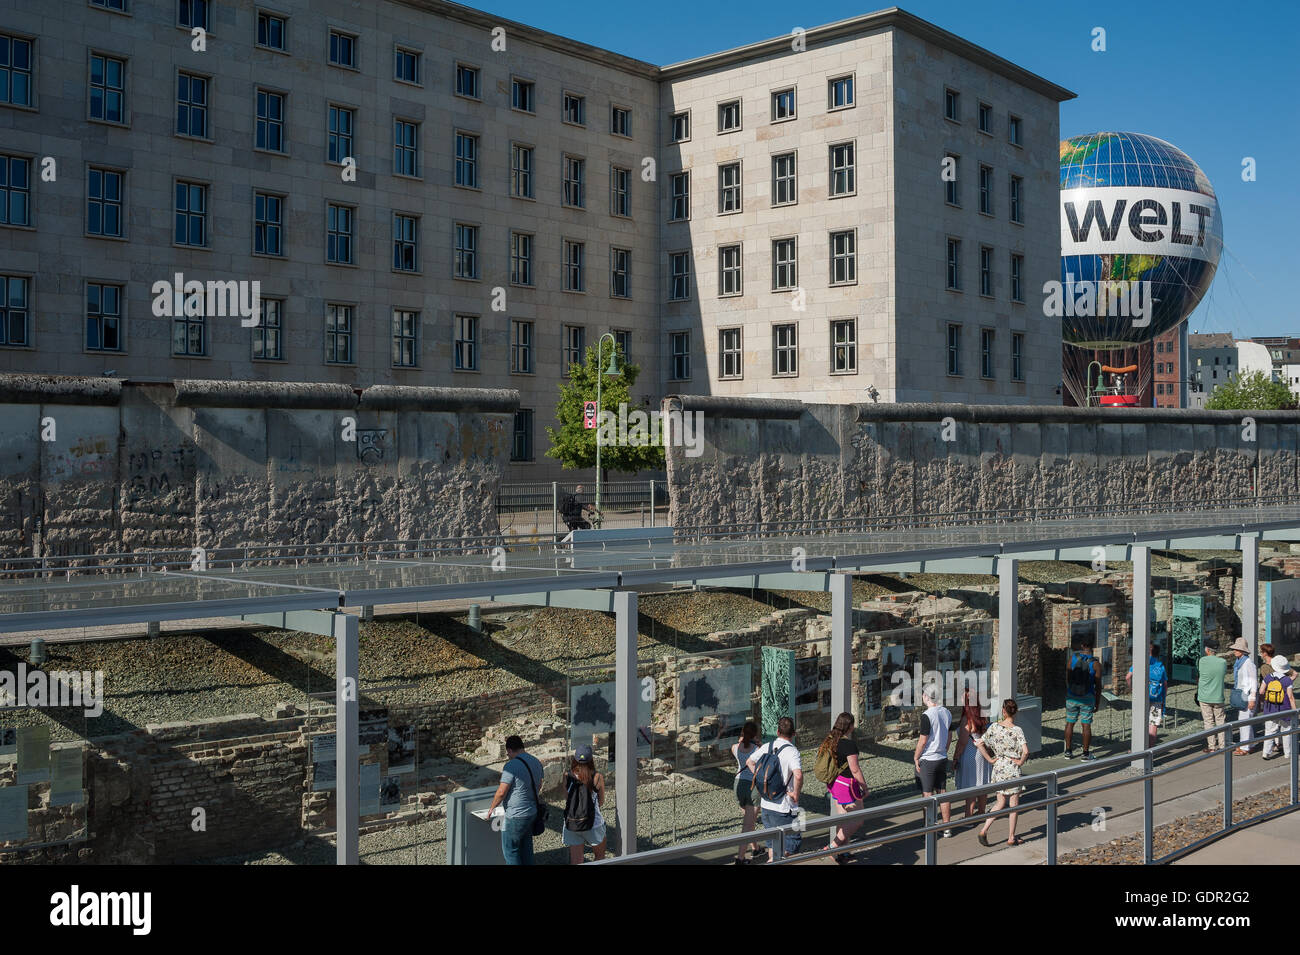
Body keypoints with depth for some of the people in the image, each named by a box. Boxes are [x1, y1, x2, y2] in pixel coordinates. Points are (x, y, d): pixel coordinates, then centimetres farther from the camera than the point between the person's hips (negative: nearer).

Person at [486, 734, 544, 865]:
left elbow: (501, 792, -19)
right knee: (526, 848, 18)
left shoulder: (511, 765, -20)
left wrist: (492, 808, -3)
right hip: (532, 811, 8)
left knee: (510, 850, 5)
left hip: (515, 816, -8)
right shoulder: (536, 762, 6)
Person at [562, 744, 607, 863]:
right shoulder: (597, 777, -9)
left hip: (571, 825, 2)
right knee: (600, 856, 22)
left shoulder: (567, 776, -4)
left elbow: (566, 799, 8)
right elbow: (601, 800, 5)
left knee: (576, 862, 9)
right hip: (592, 824, -2)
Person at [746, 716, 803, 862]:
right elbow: (798, 775, -33)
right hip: (783, 807, -6)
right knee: (792, 839, 6)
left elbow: (749, 762, 17)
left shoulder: (766, 747, 2)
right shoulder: (791, 751, -18)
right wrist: (796, 793, -18)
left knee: (772, 839, 23)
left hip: (766, 805, 6)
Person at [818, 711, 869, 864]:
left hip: (834, 783, 9)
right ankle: (833, 846, -3)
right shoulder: (849, 744, -20)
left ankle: (843, 853, 23)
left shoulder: (830, 741, 5)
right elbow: (855, 769, -20)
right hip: (847, 785, -9)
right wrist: (864, 786, -9)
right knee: (857, 821, 3)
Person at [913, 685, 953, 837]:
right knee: (942, 793, 13)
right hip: (943, 758, 7)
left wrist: (915, 757, -8)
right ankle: (946, 828, 17)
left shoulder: (927, 715, -18)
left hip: (928, 760, -7)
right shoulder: (947, 713, 6)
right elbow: (949, 736, 14)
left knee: (928, 795, 0)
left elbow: (923, 740, -18)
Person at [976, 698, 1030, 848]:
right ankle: (1011, 838, 18)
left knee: (1000, 802, 17)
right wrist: (1020, 761, -9)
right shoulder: (1017, 730, -15)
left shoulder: (994, 727, -5)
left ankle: (984, 829, 3)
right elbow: (1025, 751, -26)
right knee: (1014, 804, 11)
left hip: (998, 768, 4)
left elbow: (980, 744, -5)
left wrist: (990, 759, 2)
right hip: (1012, 769, -4)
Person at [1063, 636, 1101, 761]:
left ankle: (1068, 752, 17)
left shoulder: (1073, 657, -6)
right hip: (1087, 698, -1)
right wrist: (1097, 703, 6)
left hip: (1071, 696, 1)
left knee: (1070, 723, 11)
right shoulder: (1095, 664, -8)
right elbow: (1098, 686, -5)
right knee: (1086, 725, 3)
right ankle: (1086, 754, 6)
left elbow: (1067, 678, 0)